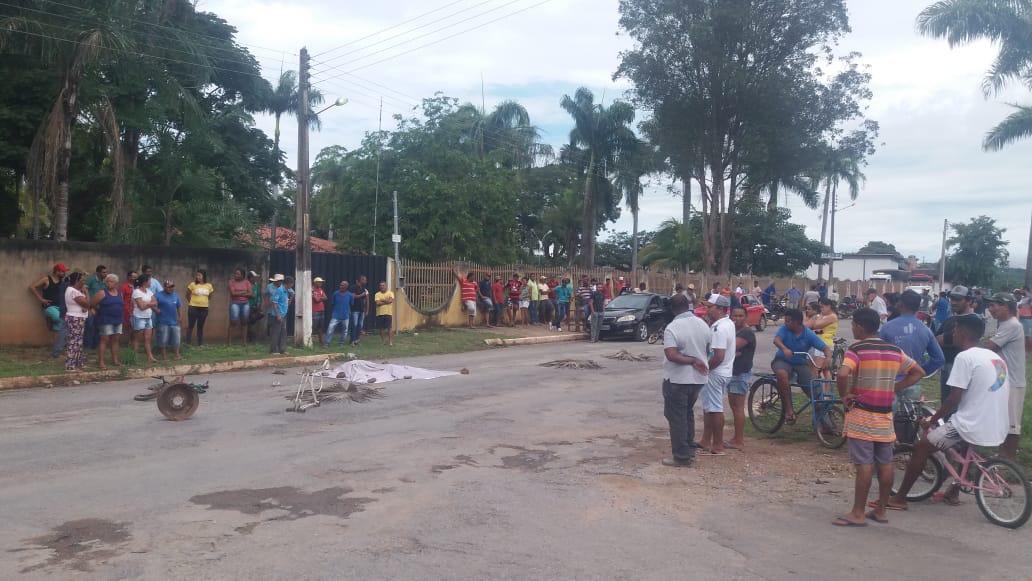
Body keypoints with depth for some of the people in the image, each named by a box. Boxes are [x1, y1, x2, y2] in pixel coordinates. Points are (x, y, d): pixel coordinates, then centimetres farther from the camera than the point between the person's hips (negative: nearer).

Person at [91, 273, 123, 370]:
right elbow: (92, 303, -7)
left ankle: (115, 359, 17)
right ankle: (100, 362, -5)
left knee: (115, 340, 10)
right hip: (106, 320, -6)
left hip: (118, 320, 6)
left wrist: (117, 312, 8)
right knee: (104, 340, -7)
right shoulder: (102, 293, -7)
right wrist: (100, 310, 3)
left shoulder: (119, 293, 9)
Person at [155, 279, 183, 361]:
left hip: (174, 321, 4)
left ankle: (177, 354, 16)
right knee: (163, 339, 3)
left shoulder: (175, 296, 8)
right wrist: (156, 310, -19)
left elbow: (179, 307, 14)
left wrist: (180, 316, 11)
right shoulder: (159, 295, -6)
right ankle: (164, 355, 13)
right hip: (163, 322, -4)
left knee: (176, 339, 7)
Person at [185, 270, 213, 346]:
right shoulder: (192, 284, -6)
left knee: (200, 326, 11)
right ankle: (187, 343, 3)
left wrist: (204, 302, 7)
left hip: (204, 309, 3)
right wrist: (191, 302, 5)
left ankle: (200, 344, 16)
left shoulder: (209, 286, 2)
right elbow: (187, 295, 3)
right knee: (190, 326, 0)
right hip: (193, 308, -3)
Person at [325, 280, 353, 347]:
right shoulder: (336, 293, -5)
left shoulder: (350, 295, -6)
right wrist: (331, 313, 11)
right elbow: (332, 304, 7)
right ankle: (326, 343, -4)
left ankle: (342, 344, 25)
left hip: (345, 316, 1)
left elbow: (352, 304, 10)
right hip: (336, 316, -1)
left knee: (344, 331, 10)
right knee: (330, 329, -9)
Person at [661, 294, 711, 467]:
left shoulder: (672, 327, -18)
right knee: (688, 414, 21)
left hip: (677, 380, -7)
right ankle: (690, 451, 27)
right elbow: (707, 350, 12)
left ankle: (681, 457, 7)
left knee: (677, 418, 3)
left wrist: (693, 361, -19)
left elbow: (671, 355, -27)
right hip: (698, 378, 7)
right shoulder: (703, 324, 2)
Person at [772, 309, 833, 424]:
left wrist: (828, 358, -37)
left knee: (813, 388, -14)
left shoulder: (809, 334, -9)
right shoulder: (784, 329, -10)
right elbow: (776, 340, -29)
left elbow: (826, 348, -13)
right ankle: (788, 409, -27)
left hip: (801, 363, 2)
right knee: (782, 374, -36)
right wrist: (784, 349, -52)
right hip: (782, 360, -1)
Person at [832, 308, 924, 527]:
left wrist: (844, 395, -13)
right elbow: (918, 372, 15)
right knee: (885, 463, 11)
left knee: (864, 464, -5)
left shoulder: (856, 350, -12)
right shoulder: (895, 351, 7)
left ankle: (858, 513, 0)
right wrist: (894, 389, 11)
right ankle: (881, 510, 21)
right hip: (885, 415, 6)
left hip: (862, 414, -6)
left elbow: (842, 374, -29)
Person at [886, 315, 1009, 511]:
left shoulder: (965, 357, -13)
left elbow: (954, 399, -15)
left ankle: (899, 498, 3)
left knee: (922, 447, 0)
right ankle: (953, 493, 38)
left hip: (972, 427, -8)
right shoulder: (996, 357, 12)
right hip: (999, 430, 8)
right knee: (962, 446, 35)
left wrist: (932, 421, -2)